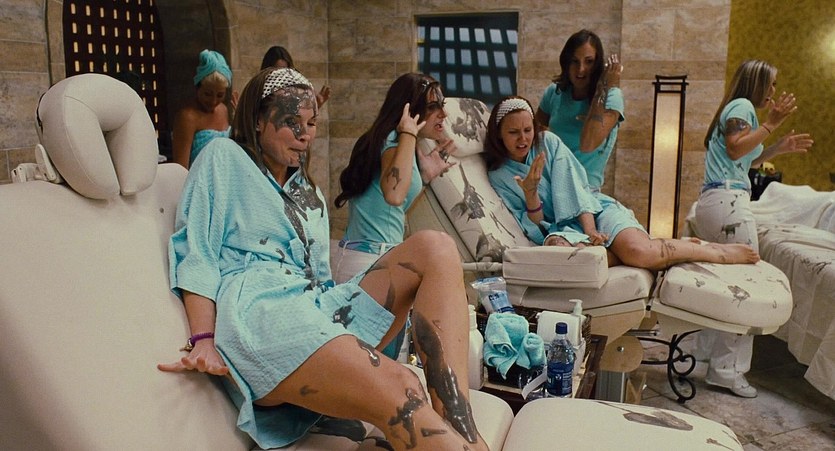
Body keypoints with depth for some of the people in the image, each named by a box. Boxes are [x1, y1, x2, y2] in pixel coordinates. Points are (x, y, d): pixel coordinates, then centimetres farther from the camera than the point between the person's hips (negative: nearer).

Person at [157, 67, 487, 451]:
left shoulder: (310, 197, 31)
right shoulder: (224, 157, 13)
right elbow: (195, 253, 1)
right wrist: (204, 341, -13)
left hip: (317, 307, 7)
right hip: (254, 308, -7)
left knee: (434, 249, -15)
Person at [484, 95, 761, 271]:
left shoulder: (548, 142, 6)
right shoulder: (498, 176, 6)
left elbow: (576, 187, -4)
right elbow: (533, 228, -1)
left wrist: (592, 232, -18)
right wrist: (530, 192, -20)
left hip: (593, 213, 1)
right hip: (561, 229, 0)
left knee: (637, 250, -33)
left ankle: (719, 251, -7)